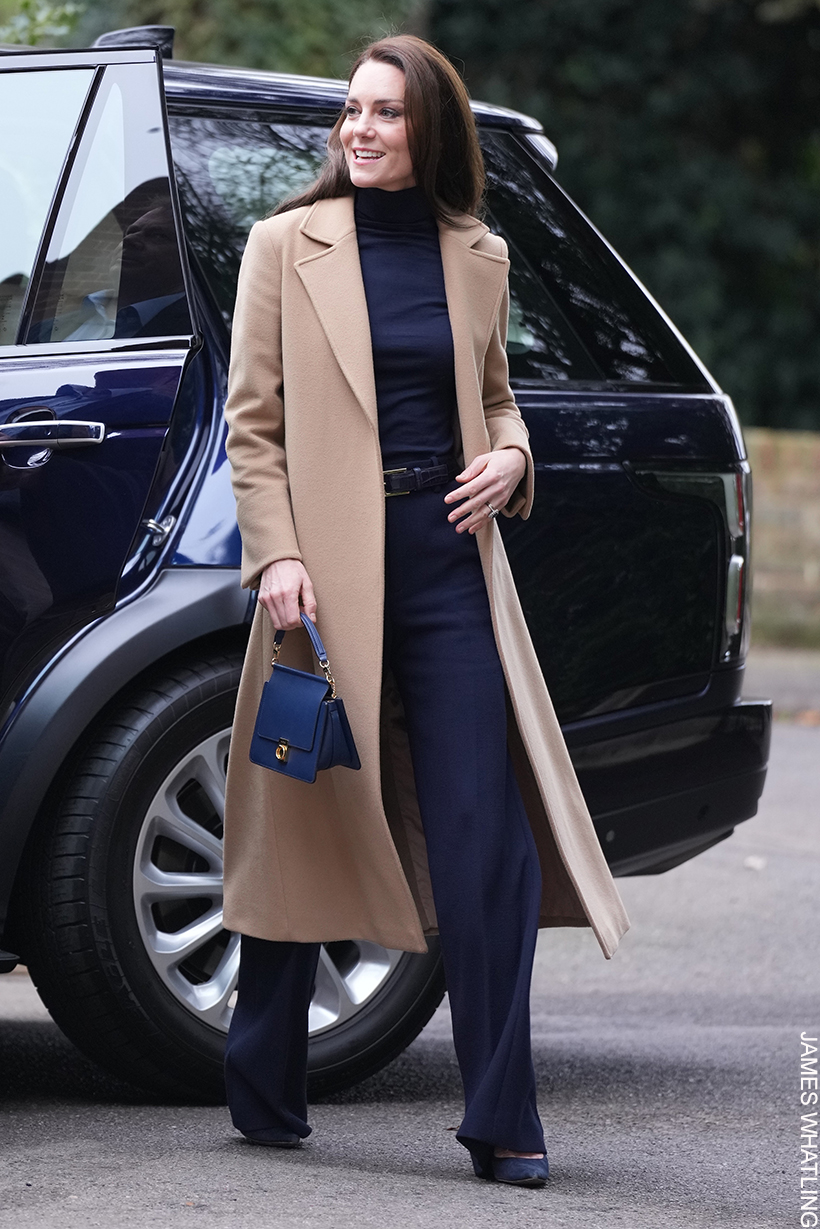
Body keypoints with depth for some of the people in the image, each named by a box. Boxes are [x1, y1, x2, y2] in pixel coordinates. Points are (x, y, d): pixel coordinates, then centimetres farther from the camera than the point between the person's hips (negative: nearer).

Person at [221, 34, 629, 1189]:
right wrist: (276, 554, -10)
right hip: (331, 570, -2)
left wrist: (511, 455, 1)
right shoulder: (287, 244, 3)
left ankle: (502, 1120, 0)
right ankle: (266, 1095, 22)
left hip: (450, 565, 2)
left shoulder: (476, 258, 11)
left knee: (486, 844, -5)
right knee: (301, 833, 6)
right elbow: (254, 418, 1)